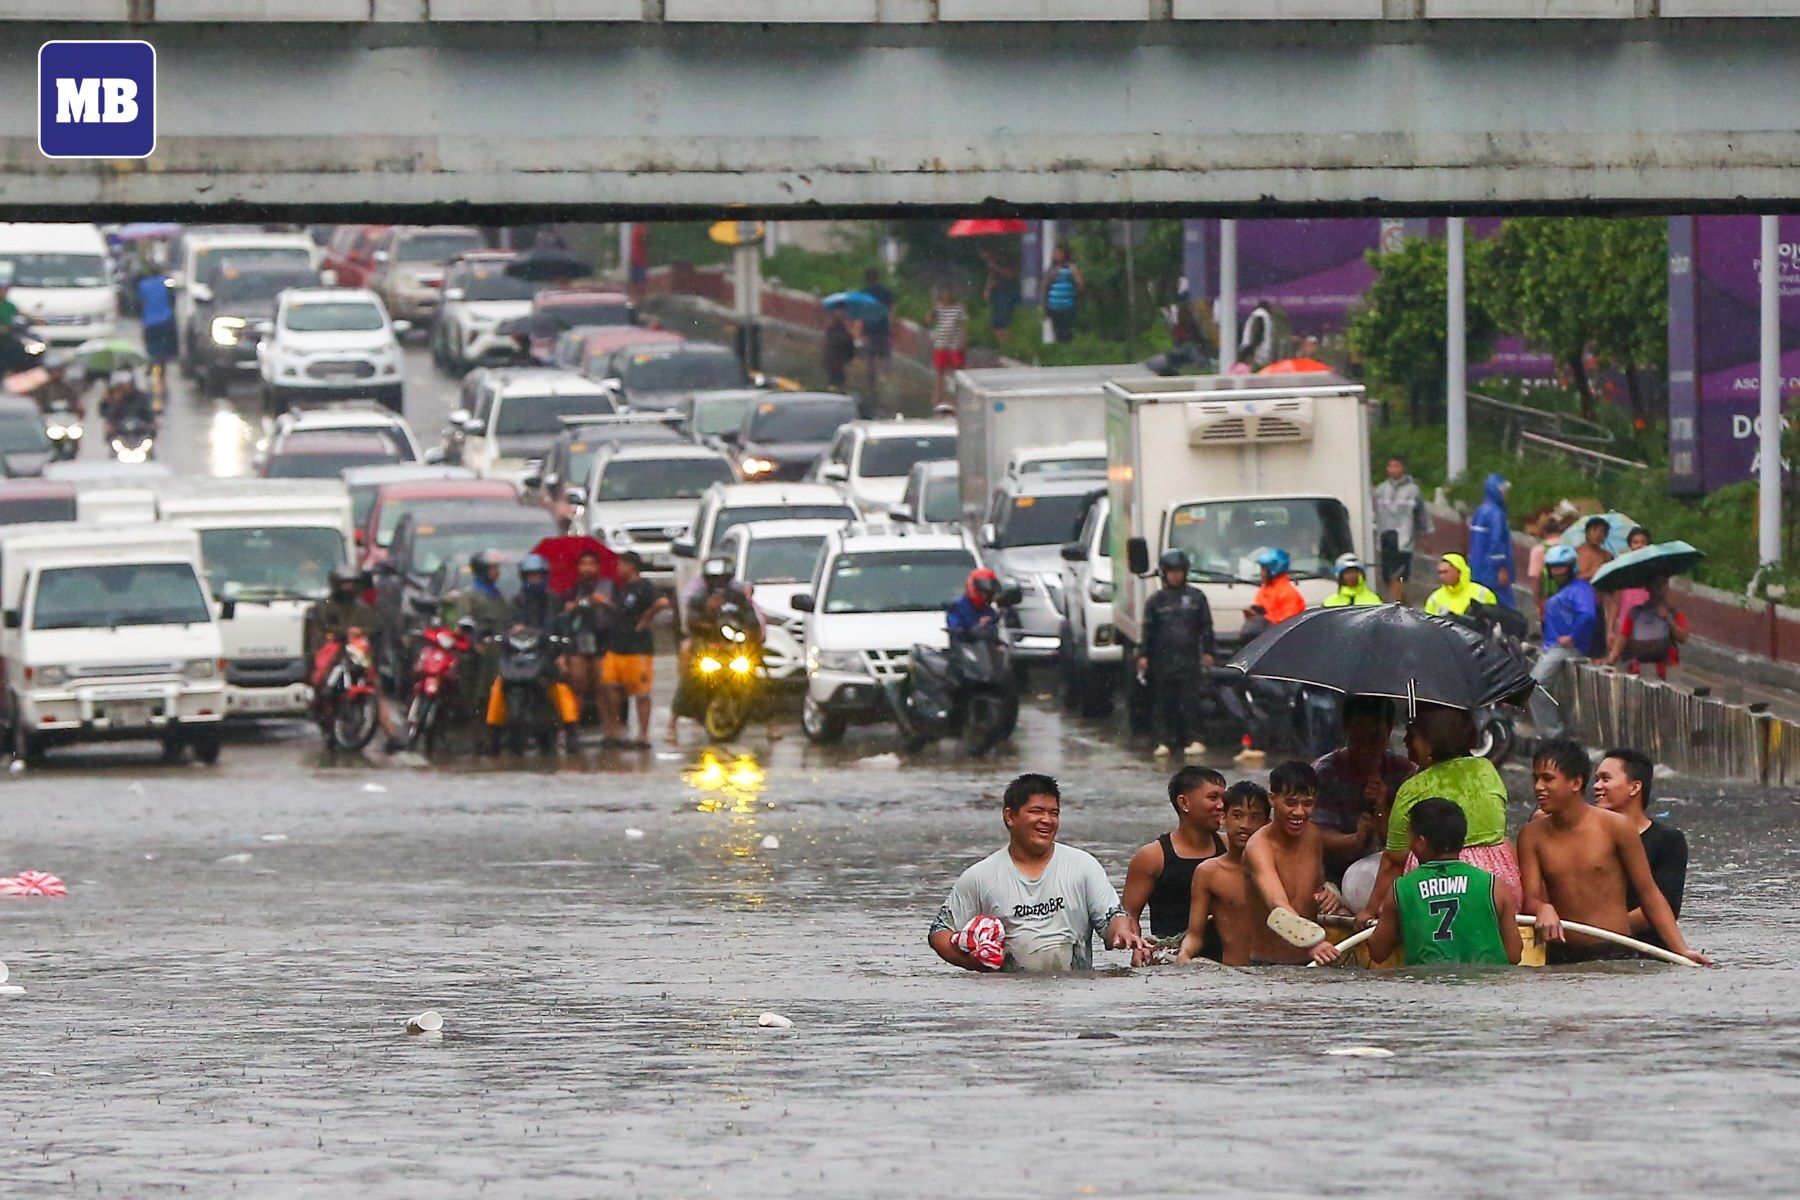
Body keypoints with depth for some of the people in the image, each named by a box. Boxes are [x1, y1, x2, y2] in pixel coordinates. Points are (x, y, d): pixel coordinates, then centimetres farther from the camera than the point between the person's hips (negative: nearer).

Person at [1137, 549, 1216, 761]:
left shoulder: (1196, 597, 6)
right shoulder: (1156, 601, 8)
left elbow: (1206, 628, 8)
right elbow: (1148, 630, 8)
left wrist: (1208, 652, 2)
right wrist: (1144, 655, 1)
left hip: (1189, 658, -1)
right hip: (1163, 659, 1)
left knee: (1189, 700, -4)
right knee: (1165, 702, 2)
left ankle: (1193, 740, 0)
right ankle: (1166, 741, 6)